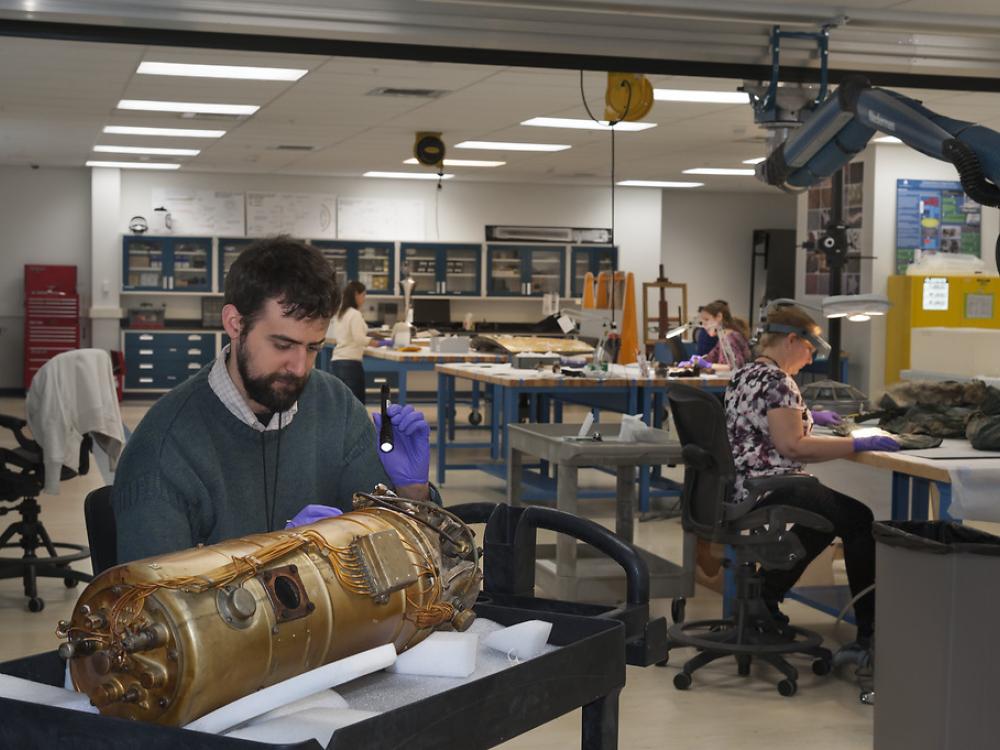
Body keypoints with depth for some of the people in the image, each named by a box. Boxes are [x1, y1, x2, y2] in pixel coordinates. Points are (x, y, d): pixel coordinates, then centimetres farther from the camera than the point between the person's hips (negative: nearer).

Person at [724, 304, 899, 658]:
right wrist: (859, 444, -19)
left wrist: (806, 416, 31)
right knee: (861, 520, -1)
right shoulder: (777, 381, -17)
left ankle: (766, 594, 24)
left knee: (826, 519, 26)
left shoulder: (744, 374, 13)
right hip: (769, 492, -10)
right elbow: (793, 446, -22)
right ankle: (870, 632, 5)